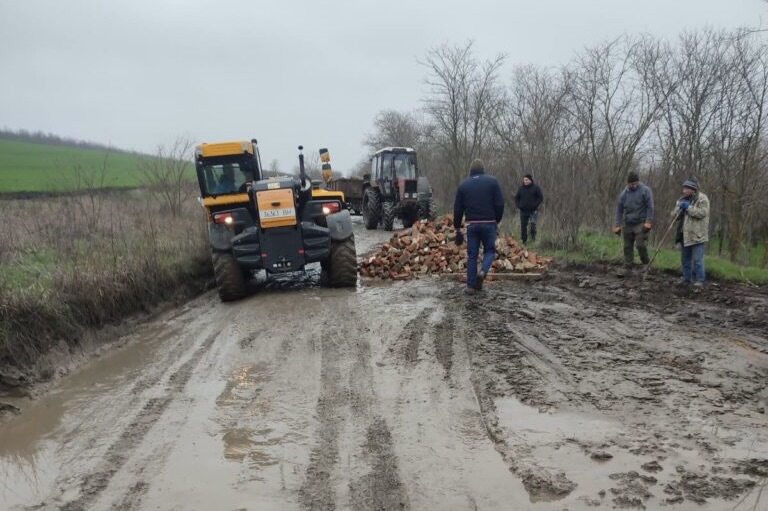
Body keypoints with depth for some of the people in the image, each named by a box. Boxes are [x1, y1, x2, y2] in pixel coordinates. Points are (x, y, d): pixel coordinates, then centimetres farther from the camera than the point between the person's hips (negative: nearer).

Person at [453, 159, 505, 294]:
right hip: (489, 223, -2)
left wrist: (457, 227, 15)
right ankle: (483, 271, -14)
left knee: (472, 255, 8)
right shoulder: (492, 181, 0)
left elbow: (457, 208, 7)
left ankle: (471, 286, 7)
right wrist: (497, 220, 10)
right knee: (490, 250, 14)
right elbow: (500, 204, -5)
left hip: (472, 224, 2)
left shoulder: (463, 184, 7)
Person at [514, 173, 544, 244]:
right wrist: (518, 205, 1)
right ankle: (524, 240, 13)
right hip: (523, 211, 3)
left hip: (533, 210, -3)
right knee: (523, 226, 3)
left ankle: (533, 237, -1)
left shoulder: (535, 187, 0)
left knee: (533, 223, -19)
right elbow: (516, 198, 17)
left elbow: (541, 198, 0)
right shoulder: (521, 188, 8)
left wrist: (535, 205, -12)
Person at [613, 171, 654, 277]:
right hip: (627, 224, 4)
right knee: (627, 247, 5)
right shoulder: (624, 193, 7)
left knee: (640, 245, -14)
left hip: (641, 224, -4)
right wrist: (617, 225, 4)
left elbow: (650, 207, -7)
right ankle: (628, 269, 12)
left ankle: (646, 264, 10)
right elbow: (619, 210, 9)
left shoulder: (645, 191, -3)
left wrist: (648, 221, -15)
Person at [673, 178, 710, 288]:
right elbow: (674, 215, 9)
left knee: (697, 260, -7)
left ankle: (699, 280, -1)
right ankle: (686, 278, 27)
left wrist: (688, 207, -19)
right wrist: (679, 208, -10)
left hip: (697, 235, -7)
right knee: (685, 258, 15)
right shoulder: (682, 200, 13)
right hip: (684, 234, 7)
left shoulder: (702, 199, -8)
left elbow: (702, 213, -21)